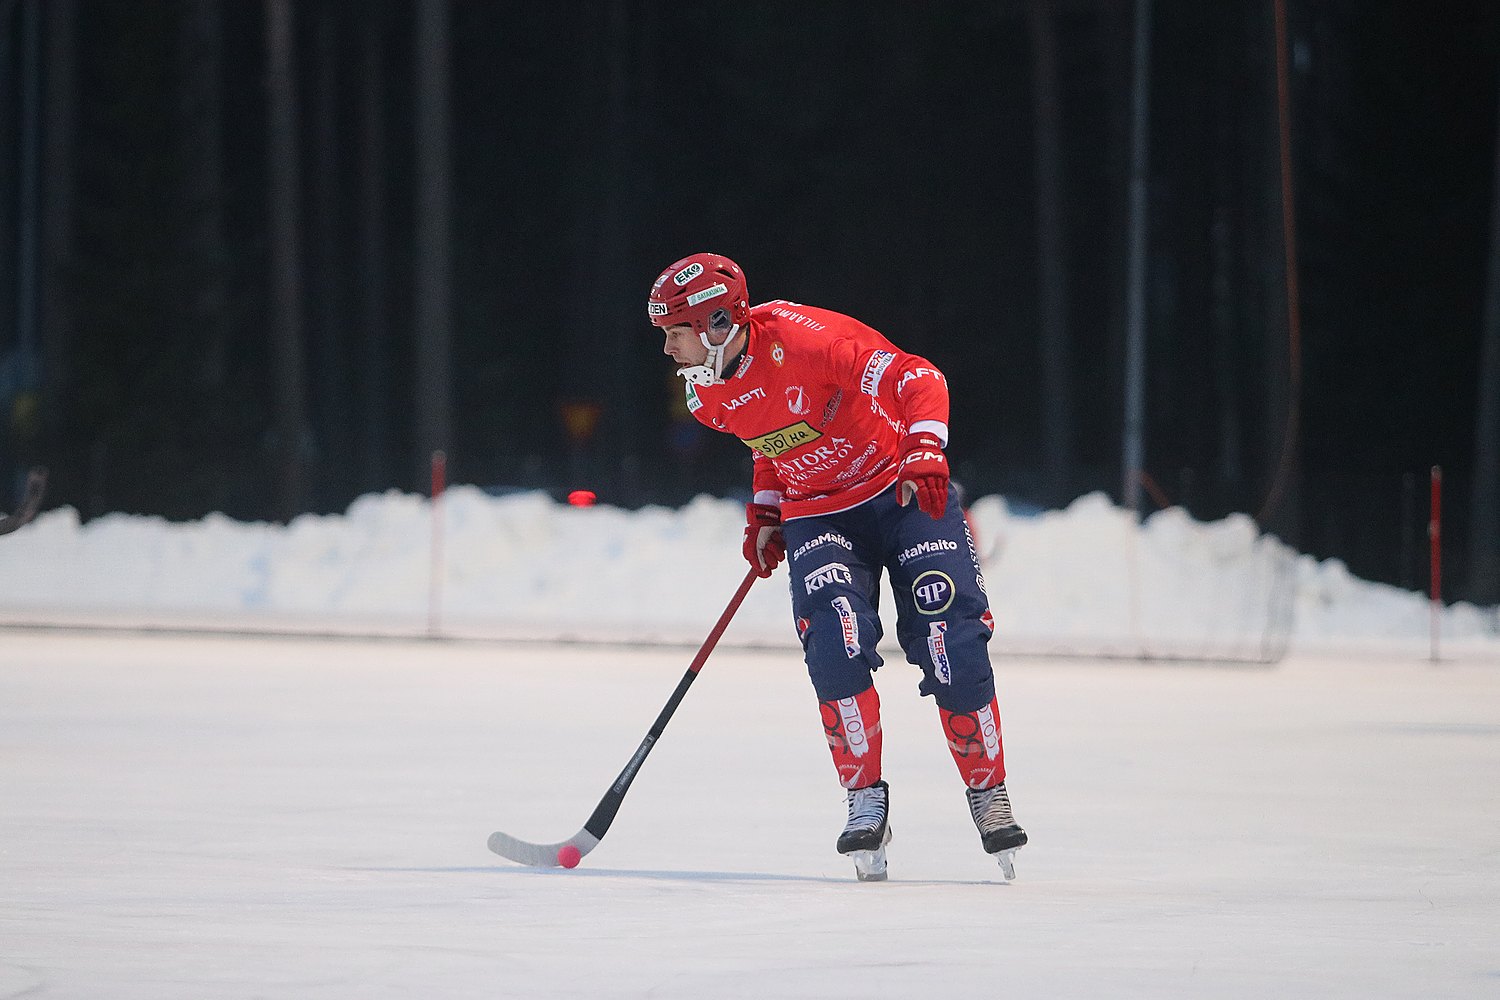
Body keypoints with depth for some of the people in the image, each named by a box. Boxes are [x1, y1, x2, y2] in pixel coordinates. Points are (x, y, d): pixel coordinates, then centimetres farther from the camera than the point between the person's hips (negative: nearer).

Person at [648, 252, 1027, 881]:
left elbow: (918, 380, -28)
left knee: (952, 649, -10)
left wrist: (924, 451, -41)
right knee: (835, 646, -18)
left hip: (904, 494, -5)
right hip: (818, 515, 5)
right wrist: (764, 513, 10)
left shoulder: (803, 339, -27)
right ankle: (866, 800, -8)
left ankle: (989, 794, 6)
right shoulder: (708, 395, -4)